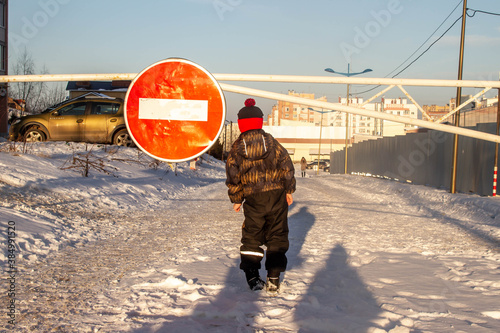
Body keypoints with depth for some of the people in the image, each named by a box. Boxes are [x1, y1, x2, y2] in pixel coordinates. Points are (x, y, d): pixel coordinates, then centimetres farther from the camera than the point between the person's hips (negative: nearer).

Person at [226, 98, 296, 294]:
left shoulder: (236, 148, 0)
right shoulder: (271, 142, 0)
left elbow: (233, 176, 2)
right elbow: (286, 166, 0)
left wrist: (236, 200, 12)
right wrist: (289, 190, 9)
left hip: (253, 199, 0)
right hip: (276, 195, 0)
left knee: (251, 236, 13)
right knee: (277, 236, 8)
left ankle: (252, 277, 6)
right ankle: (273, 279, 7)